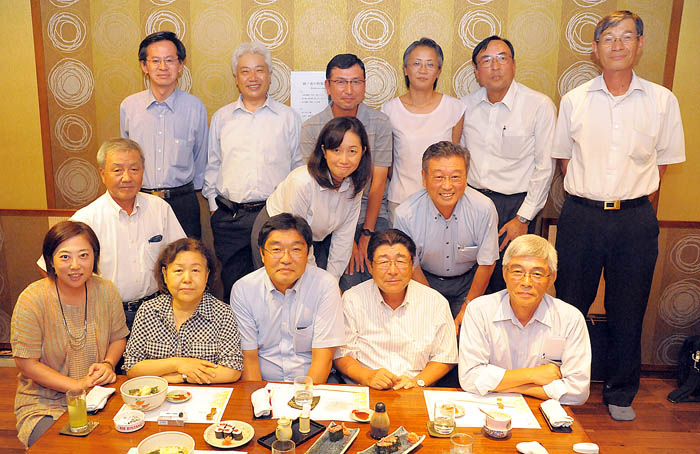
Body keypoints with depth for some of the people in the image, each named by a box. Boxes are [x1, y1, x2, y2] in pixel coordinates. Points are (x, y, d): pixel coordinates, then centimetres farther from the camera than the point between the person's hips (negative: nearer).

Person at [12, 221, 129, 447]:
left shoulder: (106, 291, -4)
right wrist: (77, 385, -18)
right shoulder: (32, 300, -14)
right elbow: (26, 363, -11)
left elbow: (118, 337, 11)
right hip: (44, 404, -3)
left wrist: (108, 364, -10)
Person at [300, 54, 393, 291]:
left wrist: (367, 234, -8)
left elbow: (378, 182, -2)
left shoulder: (380, 123, 0)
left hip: (373, 217, 1)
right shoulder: (311, 128, -1)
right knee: (349, 286, -15)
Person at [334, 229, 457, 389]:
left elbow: (445, 358, 7)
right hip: (364, 393, -1)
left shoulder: (437, 302, 2)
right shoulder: (352, 299, 0)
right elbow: (341, 354, 0)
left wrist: (418, 381, -9)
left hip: (414, 393, 1)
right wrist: (367, 376, -17)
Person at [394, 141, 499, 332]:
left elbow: (486, 263, -8)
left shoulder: (484, 209, -22)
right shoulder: (406, 214, -23)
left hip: (468, 281, 1)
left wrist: (467, 308, -8)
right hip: (425, 280, 0)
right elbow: (412, 267, -8)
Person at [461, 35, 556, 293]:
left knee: (507, 287, 2)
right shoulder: (466, 105, 5)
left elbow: (545, 167, -7)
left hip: (514, 206, -3)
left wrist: (523, 218, -8)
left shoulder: (540, 106, -7)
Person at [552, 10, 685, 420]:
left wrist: (633, 196, 4)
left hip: (635, 220, 0)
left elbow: (663, 160, 10)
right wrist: (587, 196, 6)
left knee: (628, 312, 9)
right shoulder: (574, 100, 4)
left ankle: (621, 394, 28)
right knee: (570, 307, 9)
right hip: (581, 215, 0)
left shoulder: (662, 101, 3)